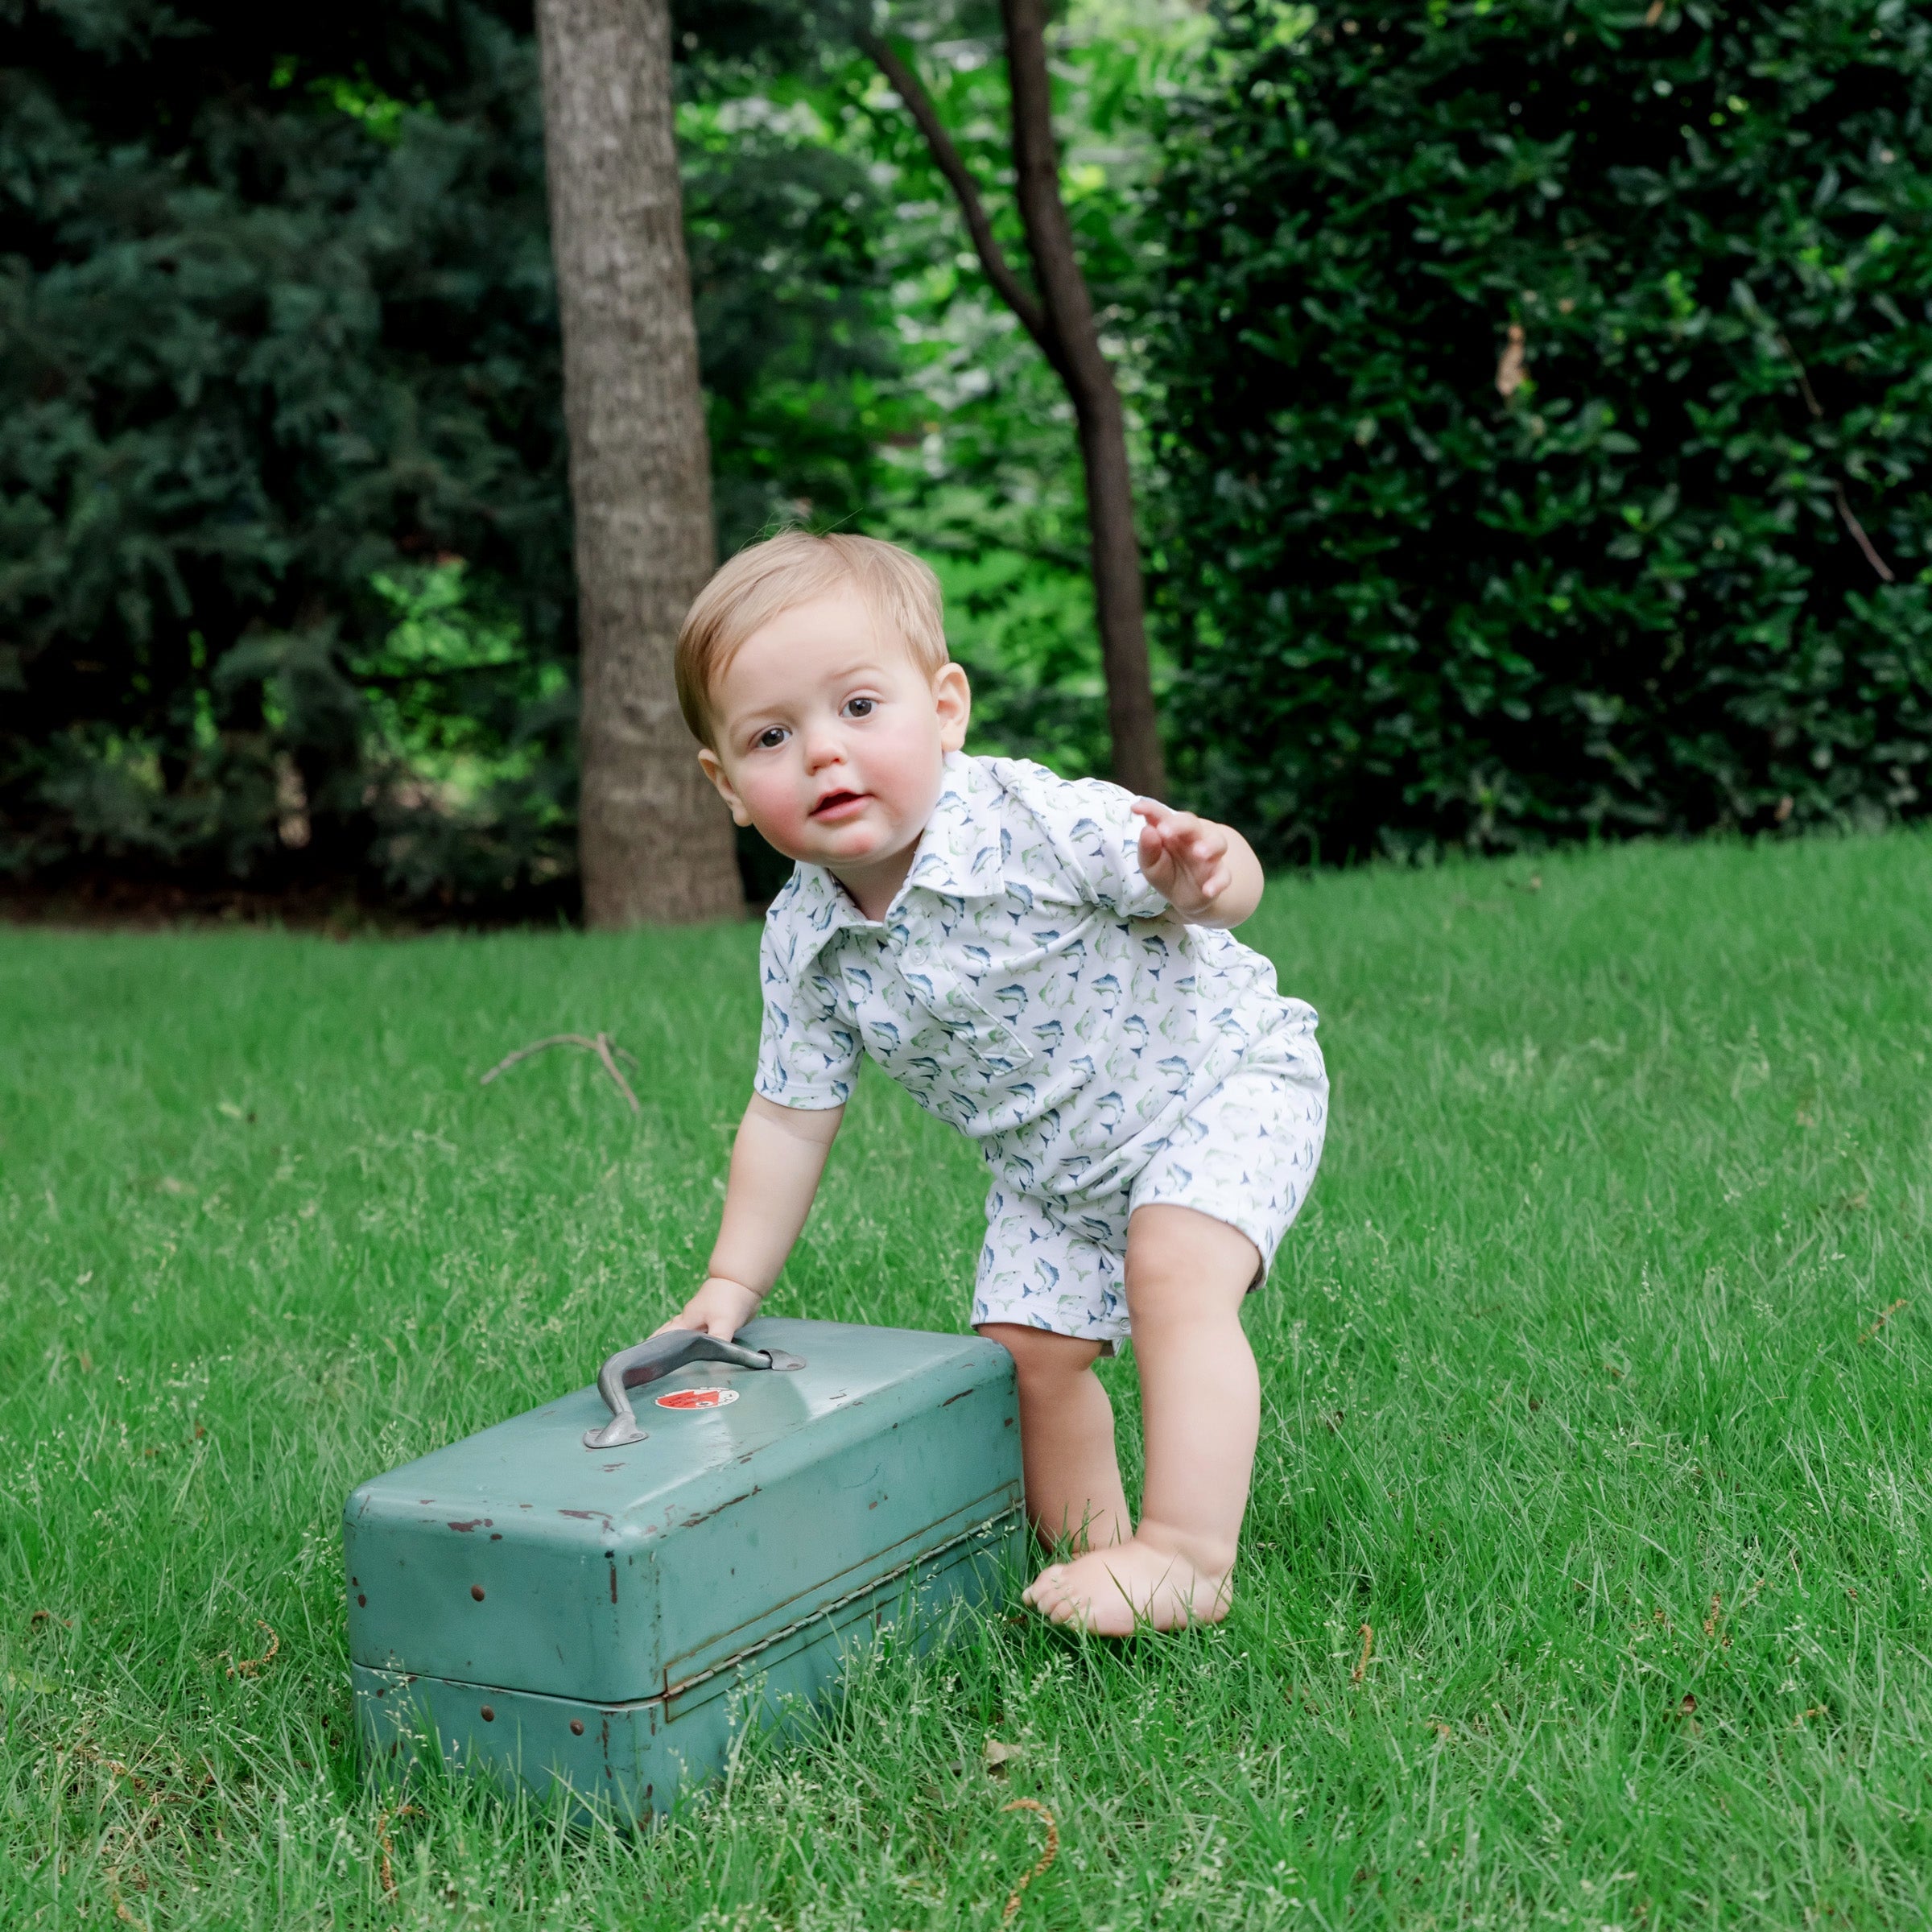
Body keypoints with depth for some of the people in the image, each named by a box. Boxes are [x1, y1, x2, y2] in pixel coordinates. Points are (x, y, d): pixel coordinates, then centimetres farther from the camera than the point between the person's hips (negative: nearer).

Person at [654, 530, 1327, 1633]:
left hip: (1218, 1081, -6)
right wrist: (734, 1282, -1)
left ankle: (1188, 1555, -23)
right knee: (1028, 1346, 1)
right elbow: (791, 1118, -2)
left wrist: (1198, 875, -48)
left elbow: (1225, 886, -23)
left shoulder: (1032, 823, -29)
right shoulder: (804, 943, -14)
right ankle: (1092, 1548, 18)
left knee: (1173, 1277, -25)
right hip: (1052, 1165, 6)